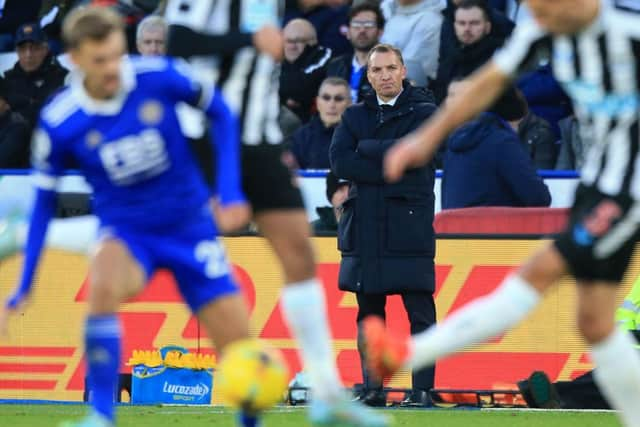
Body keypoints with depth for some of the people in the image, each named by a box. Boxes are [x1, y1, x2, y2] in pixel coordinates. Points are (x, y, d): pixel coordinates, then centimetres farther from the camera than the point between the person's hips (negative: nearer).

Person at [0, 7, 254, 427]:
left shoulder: (160, 77, -17)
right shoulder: (58, 122, -15)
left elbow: (221, 113, 1)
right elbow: (44, 203, -1)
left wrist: (231, 191, -7)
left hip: (190, 224, 1)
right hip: (126, 231, -1)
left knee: (238, 344, -6)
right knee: (104, 284, -37)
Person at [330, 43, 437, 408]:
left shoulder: (424, 112, 4)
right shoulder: (355, 116, 15)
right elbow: (339, 161, -1)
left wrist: (365, 148, -3)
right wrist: (390, 172, -11)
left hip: (408, 226, -4)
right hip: (363, 228, 4)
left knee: (420, 312, -7)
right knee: (369, 313, 6)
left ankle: (423, 389, -7)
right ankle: (372, 389, 10)